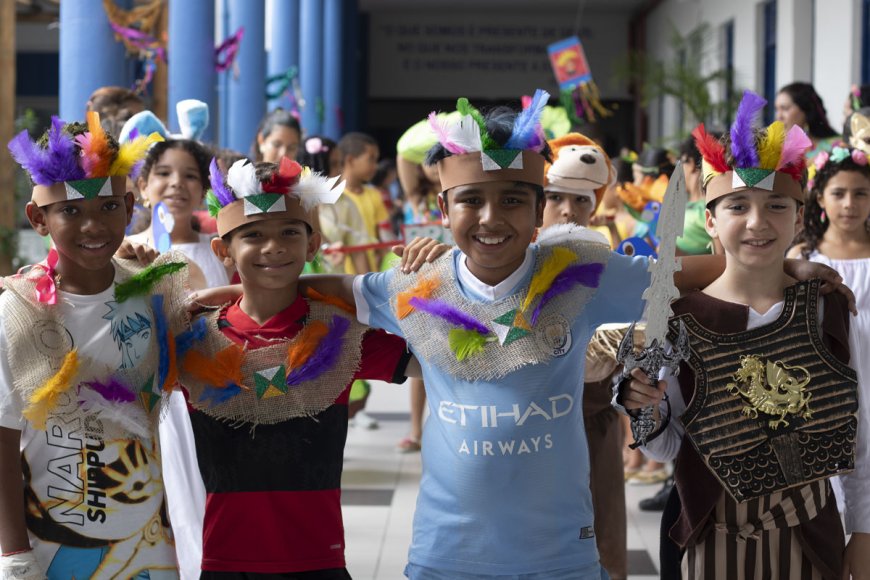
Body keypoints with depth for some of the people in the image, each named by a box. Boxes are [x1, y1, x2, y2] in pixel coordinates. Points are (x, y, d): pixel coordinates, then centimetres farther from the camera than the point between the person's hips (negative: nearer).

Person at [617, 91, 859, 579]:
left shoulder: (828, 309, -6)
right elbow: (667, 447, -2)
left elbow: (855, 431, 2)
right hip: (719, 539, -1)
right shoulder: (681, 318, -10)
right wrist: (644, 411, -22)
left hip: (812, 537, 1)